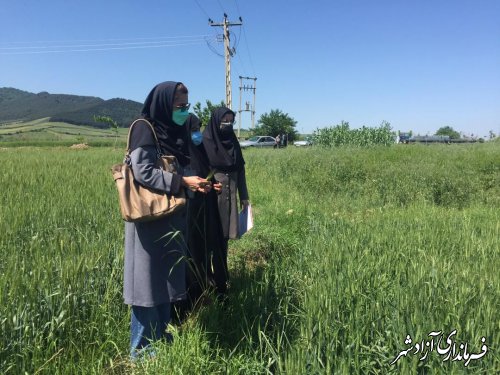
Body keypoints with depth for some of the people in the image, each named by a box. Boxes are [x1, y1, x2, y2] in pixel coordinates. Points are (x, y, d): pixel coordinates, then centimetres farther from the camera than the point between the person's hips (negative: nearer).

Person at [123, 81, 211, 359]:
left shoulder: (174, 132, 12)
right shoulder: (144, 129, -11)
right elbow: (143, 172, -20)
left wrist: (195, 183, -1)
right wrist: (182, 182, -21)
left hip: (171, 216, 8)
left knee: (167, 277, 15)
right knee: (148, 279, 1)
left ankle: (160, 336, 31)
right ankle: (142, 347, 17)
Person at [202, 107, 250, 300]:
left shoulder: (232, 142, 10)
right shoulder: (205, 141, -7)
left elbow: (240, 169, 13)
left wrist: (244, 196, 12)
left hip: (229, 196, 5)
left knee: (223, 239, 11)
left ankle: (221, 279, 24)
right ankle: (219, 285, 9)